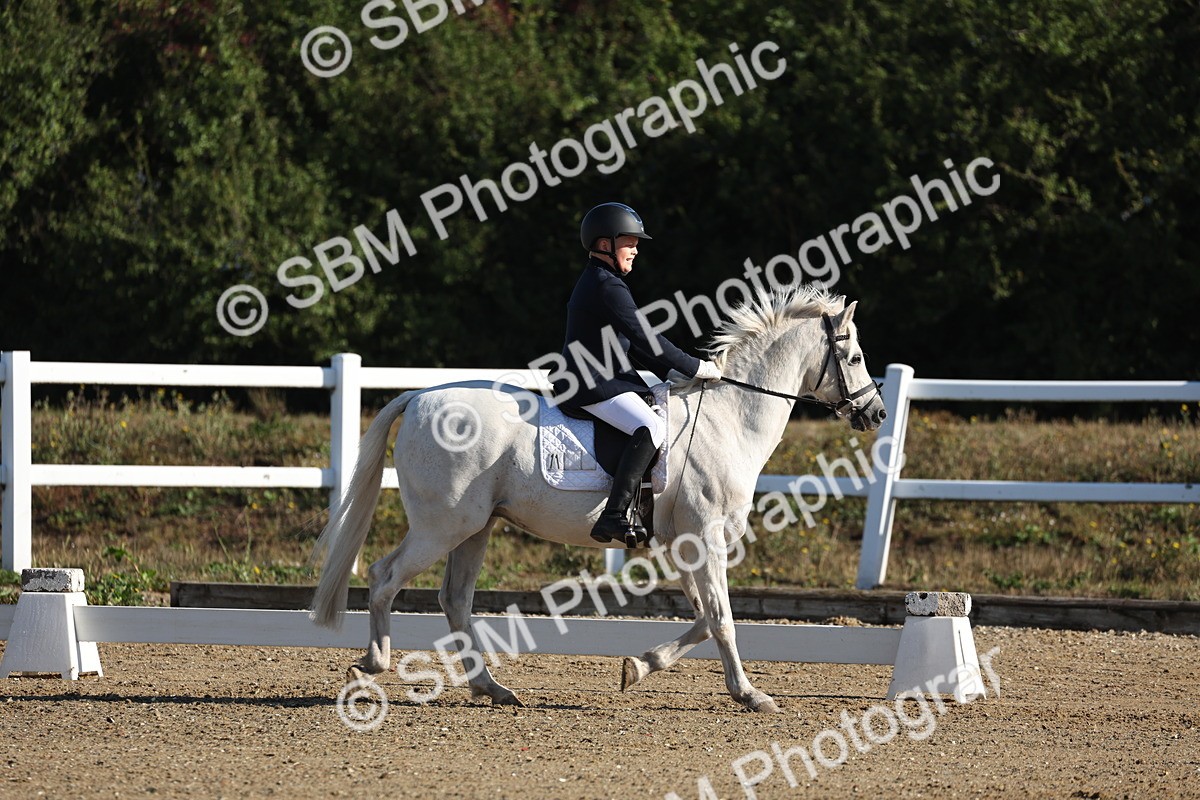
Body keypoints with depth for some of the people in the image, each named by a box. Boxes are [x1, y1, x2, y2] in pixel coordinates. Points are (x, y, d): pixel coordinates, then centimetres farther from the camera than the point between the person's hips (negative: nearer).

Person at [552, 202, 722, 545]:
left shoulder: (594, 283, 21)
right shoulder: (607, 287, -13)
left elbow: (631, 345, 23)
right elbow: (645, 340, -17)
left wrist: (673, 374, 15)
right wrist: (696, 368, -10)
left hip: (600, 381, 11)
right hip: (592, 386, -11)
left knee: (659, 414, 22)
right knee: (651, 428, -29)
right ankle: (613, 516, -38)